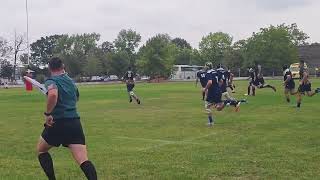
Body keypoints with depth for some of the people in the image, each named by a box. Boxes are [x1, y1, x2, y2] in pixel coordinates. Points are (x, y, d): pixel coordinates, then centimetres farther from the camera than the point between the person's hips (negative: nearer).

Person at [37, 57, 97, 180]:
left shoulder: (51, 81, -3)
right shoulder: (71, 81, 18)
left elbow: (53, 94, -26)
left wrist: (47, 113, -17)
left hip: (57, 123, -4)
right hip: (75, 123, 4)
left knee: (41, 150, 23)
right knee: (83, 161, -6)